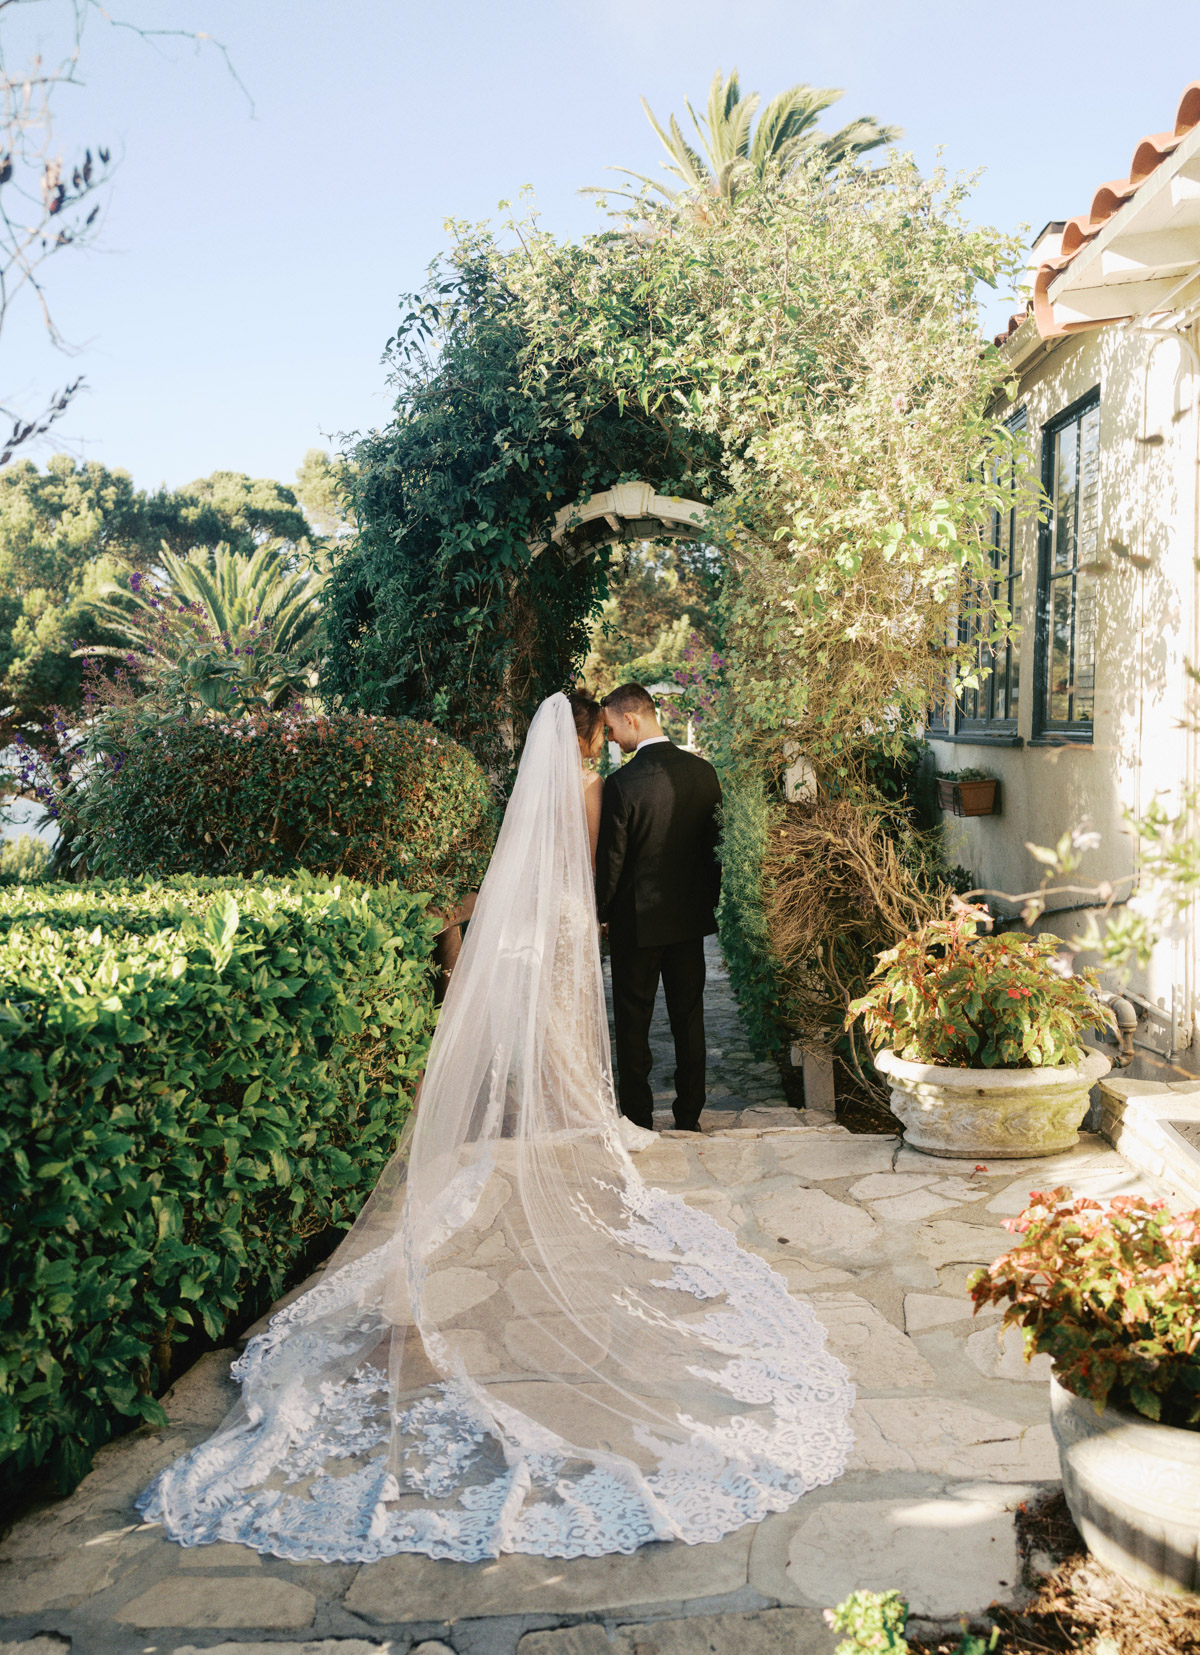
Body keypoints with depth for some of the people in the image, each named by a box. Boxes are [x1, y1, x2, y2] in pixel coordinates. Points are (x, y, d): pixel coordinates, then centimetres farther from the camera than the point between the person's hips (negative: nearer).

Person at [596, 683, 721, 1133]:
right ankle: (689, 1116, 21)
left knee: (633, 1022, 8)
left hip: (636, 921, -5)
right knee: (688, 1018, 13)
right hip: (690, 918, 5)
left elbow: (611, 860, -14)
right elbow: (715, 846, 5)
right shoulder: (703, 772, -3)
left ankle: (638, 1119, 14)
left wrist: (602, 913, 1)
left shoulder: (622, 782, -19)